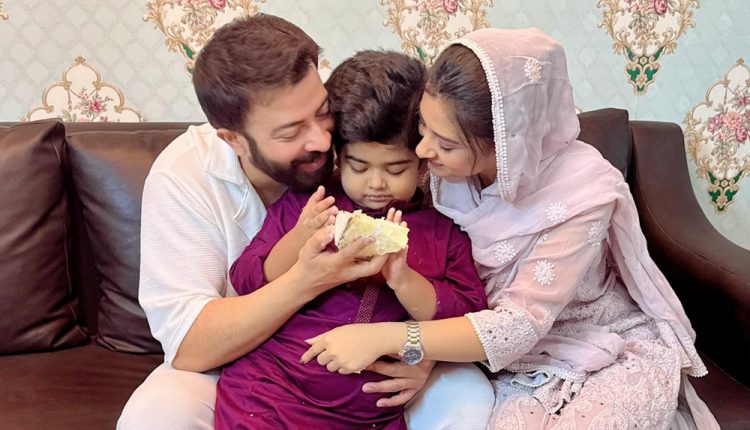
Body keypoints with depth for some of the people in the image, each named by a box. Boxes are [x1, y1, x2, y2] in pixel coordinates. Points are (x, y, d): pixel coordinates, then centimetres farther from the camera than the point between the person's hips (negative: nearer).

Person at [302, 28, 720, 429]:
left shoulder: (582, 192, -25)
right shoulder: (444, 169, -14)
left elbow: (520, 324, -29)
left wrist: (385, 337, -36)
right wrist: (424, 354, -28)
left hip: (615, 355, -1)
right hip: (517, 358, 2)